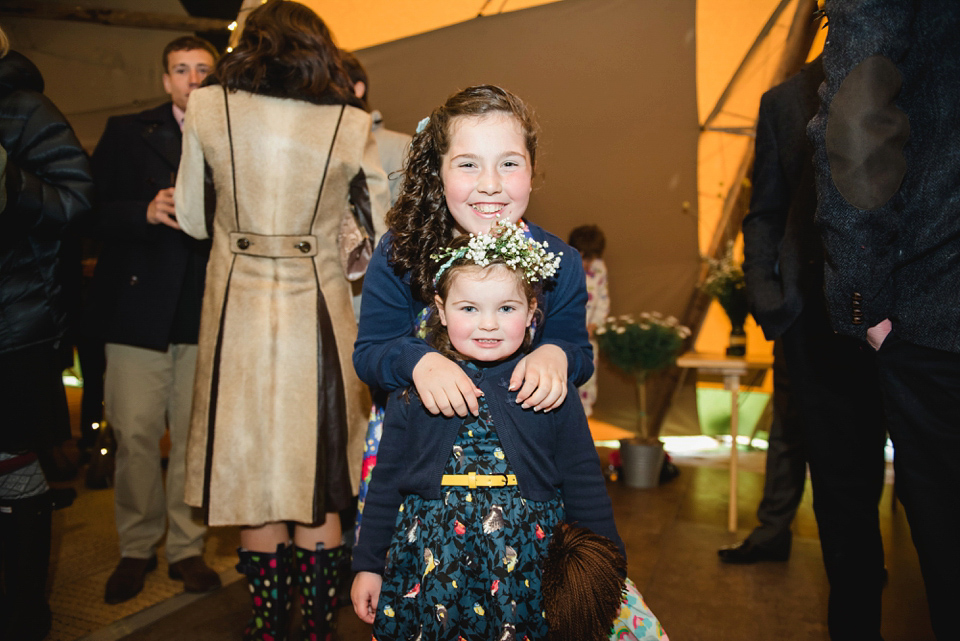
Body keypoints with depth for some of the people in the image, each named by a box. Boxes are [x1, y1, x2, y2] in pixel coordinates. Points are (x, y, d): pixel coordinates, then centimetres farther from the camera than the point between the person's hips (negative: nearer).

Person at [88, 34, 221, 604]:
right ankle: (137, 548, 21)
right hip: (139, 308, 0)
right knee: (135, 434, 2)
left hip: (206, 311, 0)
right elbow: (94, 211, 4)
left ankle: (187, 548, 19)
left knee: (196, 436, 4)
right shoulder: (126, 133, 12)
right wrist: (146, 212, -13)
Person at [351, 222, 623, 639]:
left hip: (527, 568, 0)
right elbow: (386, 482, 4)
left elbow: (584, 487, 3)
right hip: (430, 569, 1)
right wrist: (367, 565, 8)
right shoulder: (413, 393, -3)